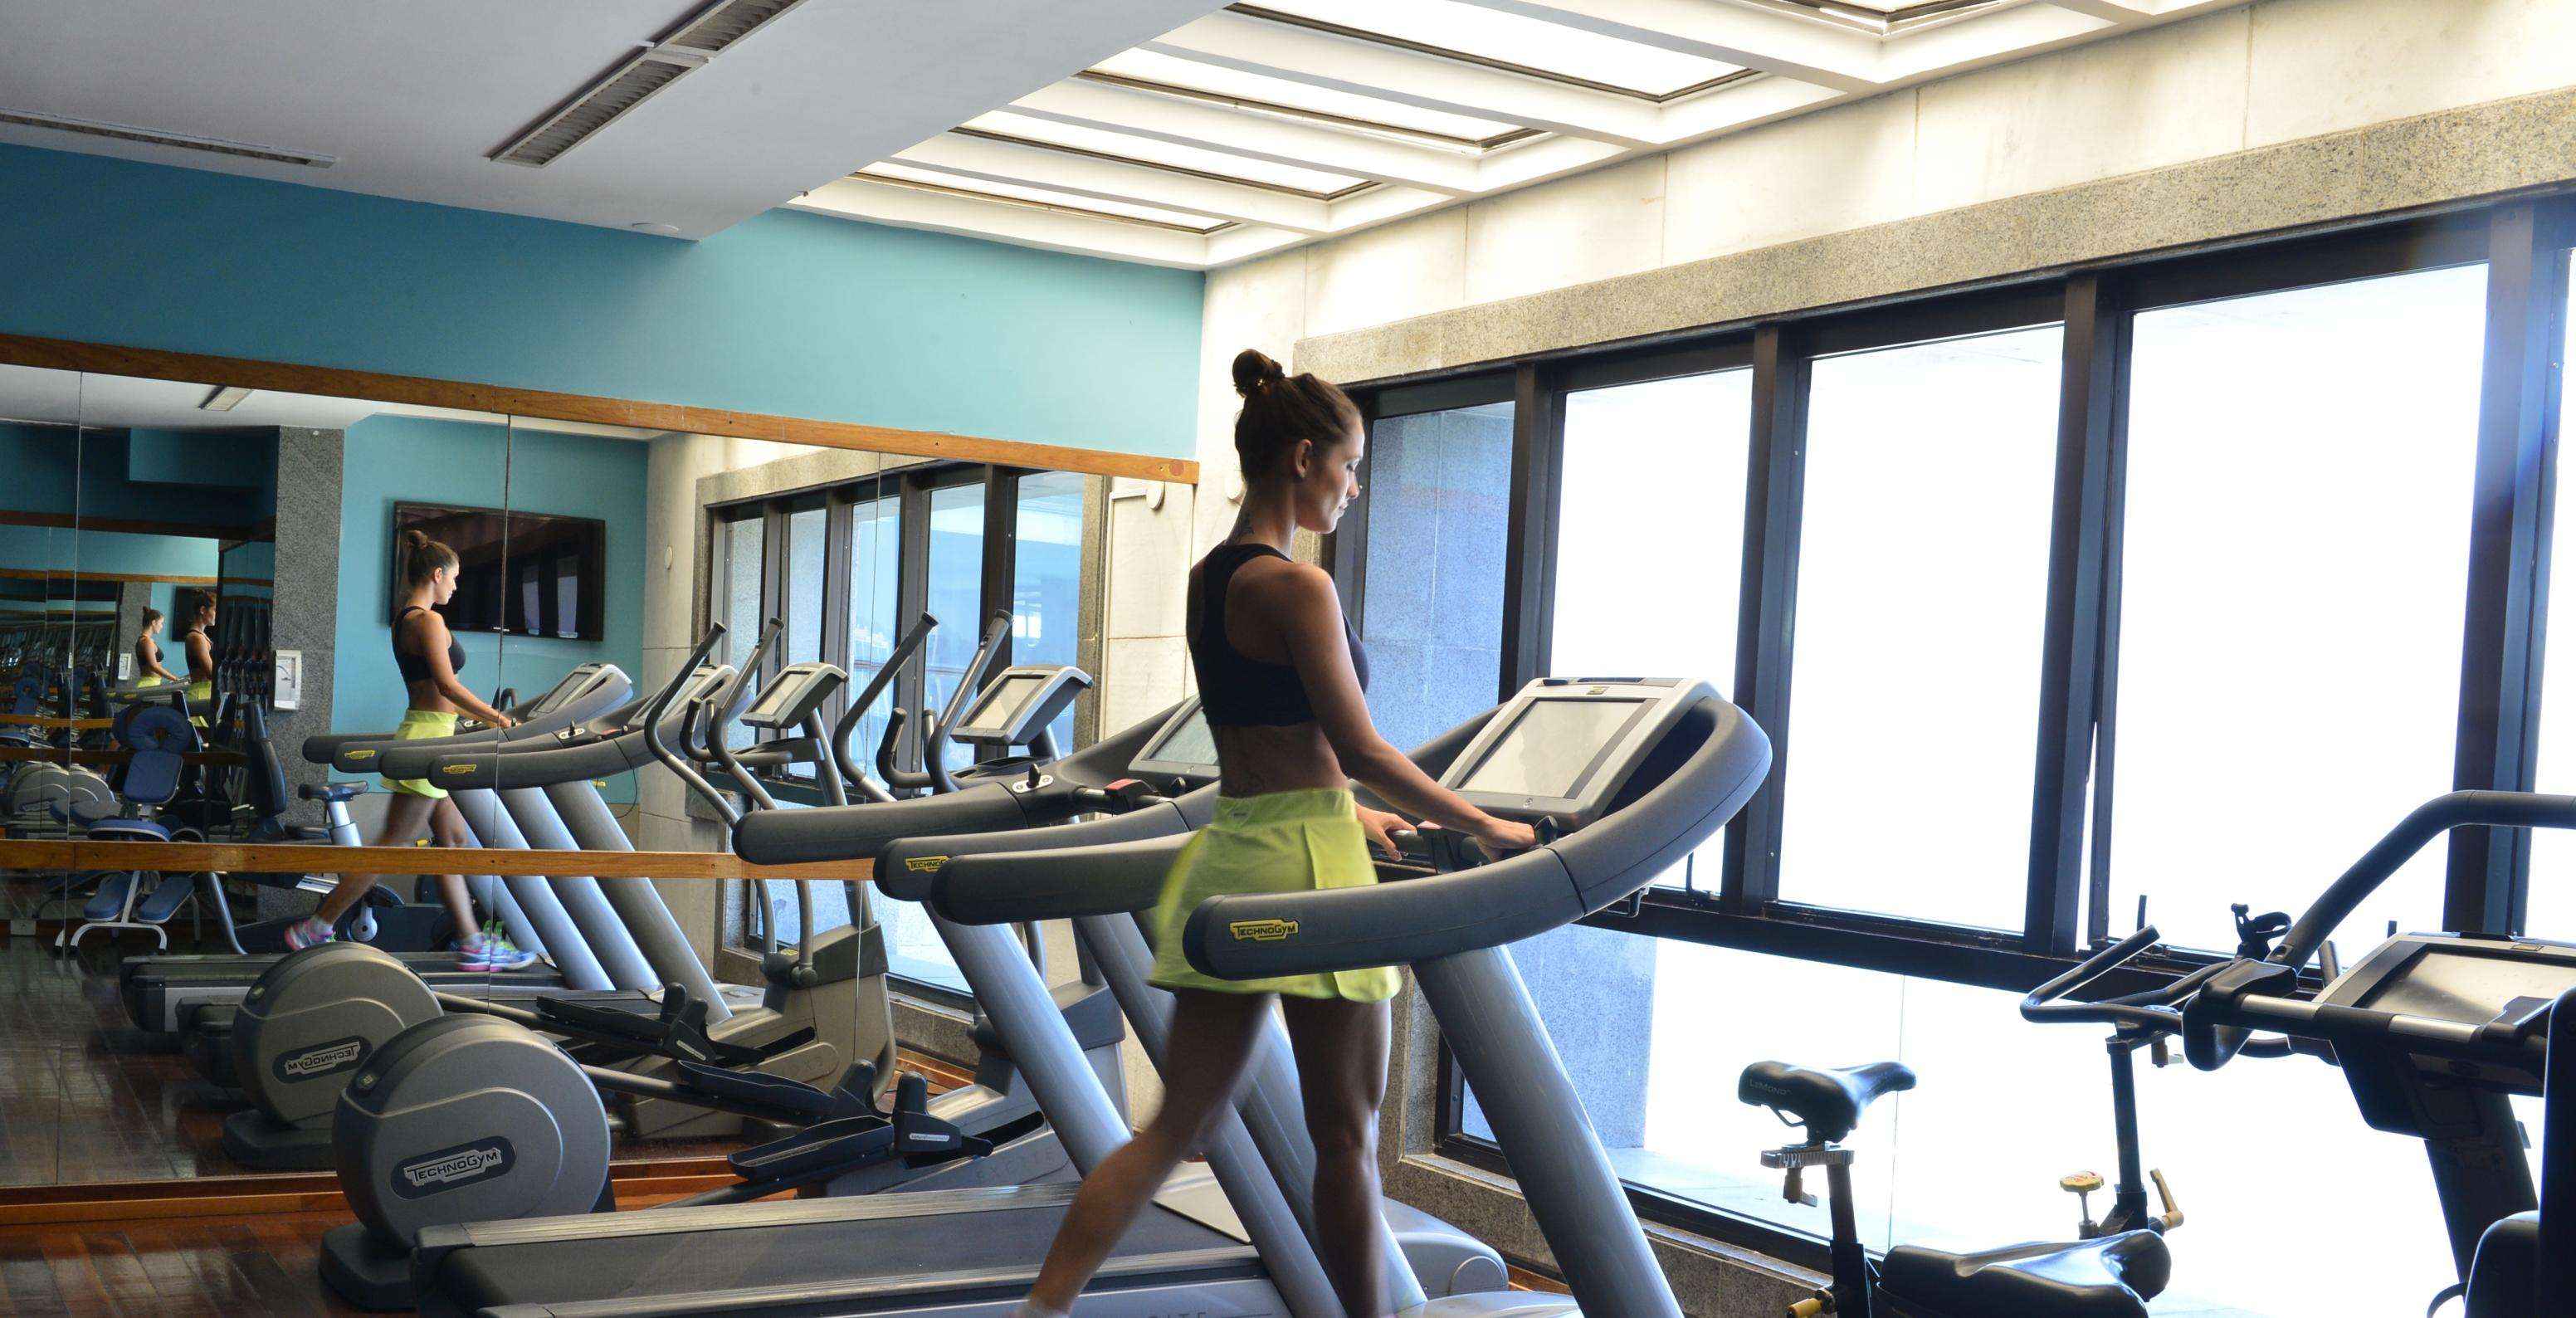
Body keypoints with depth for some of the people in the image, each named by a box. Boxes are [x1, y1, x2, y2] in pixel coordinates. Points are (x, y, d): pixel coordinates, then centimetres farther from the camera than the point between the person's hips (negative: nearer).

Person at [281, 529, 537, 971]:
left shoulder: (405, 620, 16)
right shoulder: (428, 620, -14)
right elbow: (448, 686, -21)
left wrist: (483, 715, 20)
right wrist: (493, 717, -13)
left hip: (422, 732, 10)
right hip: (429, 739, -10)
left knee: (455, 839, 10)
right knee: (392, 846, -5)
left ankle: (472, 942, 13)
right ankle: (315, 928, 1)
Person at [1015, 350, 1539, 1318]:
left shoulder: (1207, 578, 13)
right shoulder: (1297, 586, -13)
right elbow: (1358, 746, -15)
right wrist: (1480, 826, -6)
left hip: (1229, 854, 8)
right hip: (1307, 866, -8)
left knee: (1175, 1127, 9)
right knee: (1347, 1132, 7)